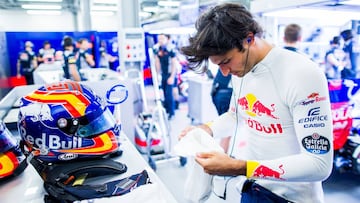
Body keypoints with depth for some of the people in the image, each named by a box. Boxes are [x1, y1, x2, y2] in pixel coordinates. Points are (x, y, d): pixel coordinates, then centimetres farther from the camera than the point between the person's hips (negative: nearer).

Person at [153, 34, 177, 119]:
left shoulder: (171, 48, -17)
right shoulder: (156, 48, -1)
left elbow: (174, 64, -14)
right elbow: (157, 62, 9)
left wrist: (172, 77, -16)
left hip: (170, 74, -5)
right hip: (162, 74, 5)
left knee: (169, 93, -7)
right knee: (164, 92, 8)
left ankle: (171, 112, 5)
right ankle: (166, 109, 24)